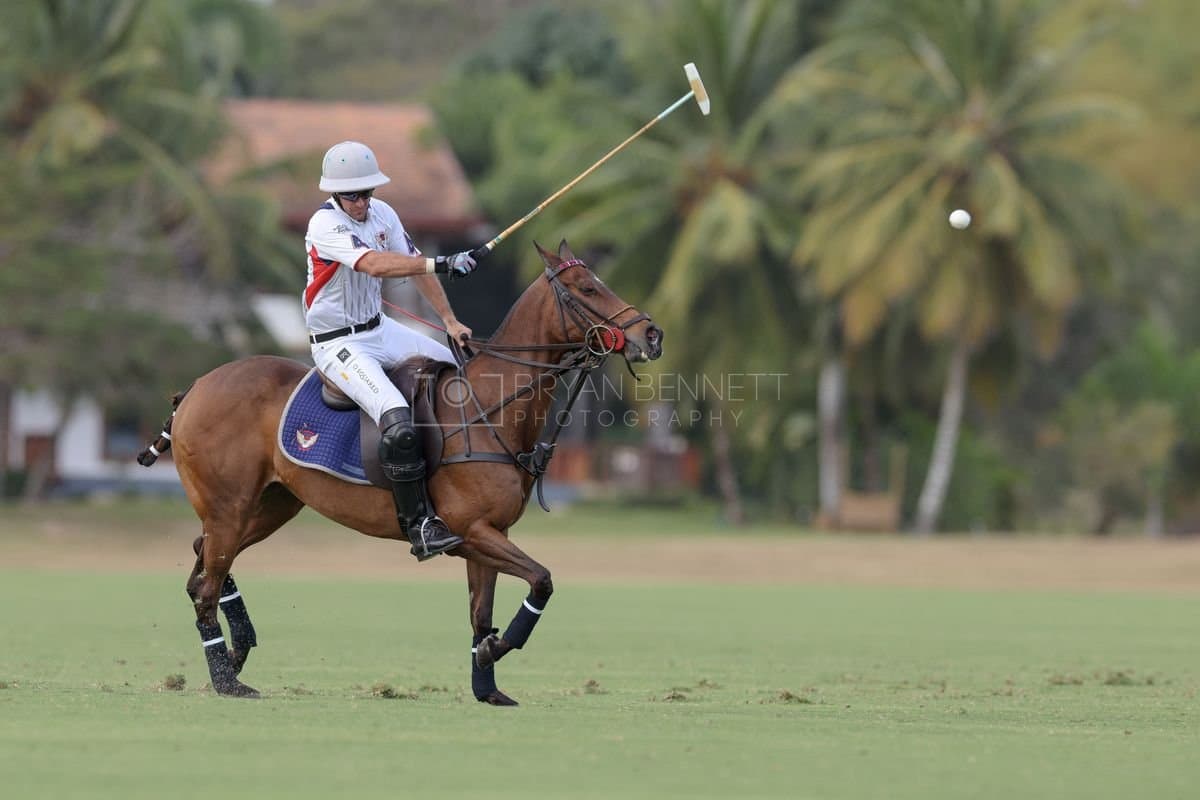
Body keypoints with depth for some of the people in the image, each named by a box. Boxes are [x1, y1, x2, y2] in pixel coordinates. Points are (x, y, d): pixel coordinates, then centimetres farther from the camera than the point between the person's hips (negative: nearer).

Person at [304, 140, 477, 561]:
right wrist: (441, 264, -43)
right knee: (397, 419, -27)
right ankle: (420, 528, -22)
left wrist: (450, 320, 3)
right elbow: (374, 264, -37)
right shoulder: (326, 225, -22)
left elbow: (415, 265, 10)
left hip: (380, 329, 9)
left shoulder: (381, 213, 3)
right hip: (339, 344, -9)